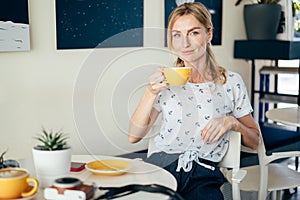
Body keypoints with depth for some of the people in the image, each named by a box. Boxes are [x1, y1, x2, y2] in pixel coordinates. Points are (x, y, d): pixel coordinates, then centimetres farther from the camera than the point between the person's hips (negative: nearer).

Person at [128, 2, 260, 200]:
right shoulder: (166, 80, 7)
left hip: (203, 175, 0)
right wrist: (151, 93, -10)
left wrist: (232, 122, -7)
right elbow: (134, 136, 2)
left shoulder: (231, 82, 5)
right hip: (161, 164, 1)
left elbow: (254, 141, 14)